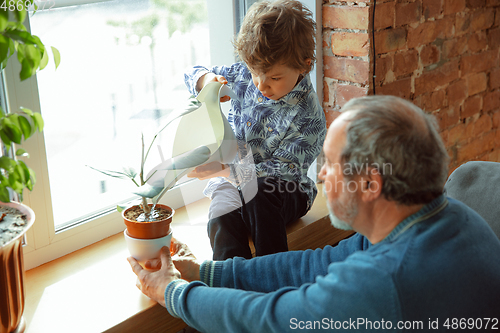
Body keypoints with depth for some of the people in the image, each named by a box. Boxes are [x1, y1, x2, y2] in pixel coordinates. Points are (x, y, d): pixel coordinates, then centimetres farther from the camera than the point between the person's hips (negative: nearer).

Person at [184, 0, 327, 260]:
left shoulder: (306, 115, -20)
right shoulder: (242, 76, -3)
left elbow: (279, 168, -22)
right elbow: (192, 74, 12)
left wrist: (223, 170, -32)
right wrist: (207, 80, -14)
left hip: (284, 190, -3)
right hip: (233, 181, 4)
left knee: (259, 193, -38)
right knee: (220, 223, -28)